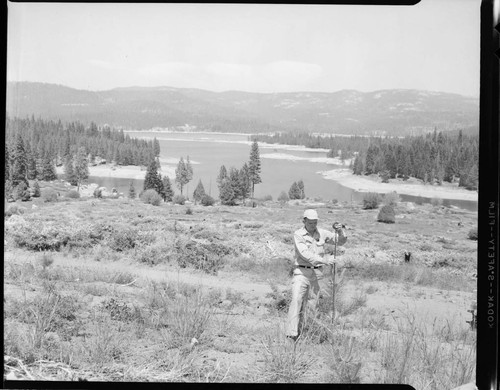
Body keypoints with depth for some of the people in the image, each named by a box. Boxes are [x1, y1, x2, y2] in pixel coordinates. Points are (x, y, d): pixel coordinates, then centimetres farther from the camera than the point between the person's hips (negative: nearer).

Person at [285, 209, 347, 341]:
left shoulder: (322, 233, 6)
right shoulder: (298, 235, -8)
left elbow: (341, 241, 10)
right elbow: (305, 254, -19)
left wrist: (340, 231, -12)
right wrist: (324, 261, -28)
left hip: (316, 273, 5)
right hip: (301, 272, -4)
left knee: (312, 304, 6)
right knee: (296, 301, -17)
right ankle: (292, 334, -20)